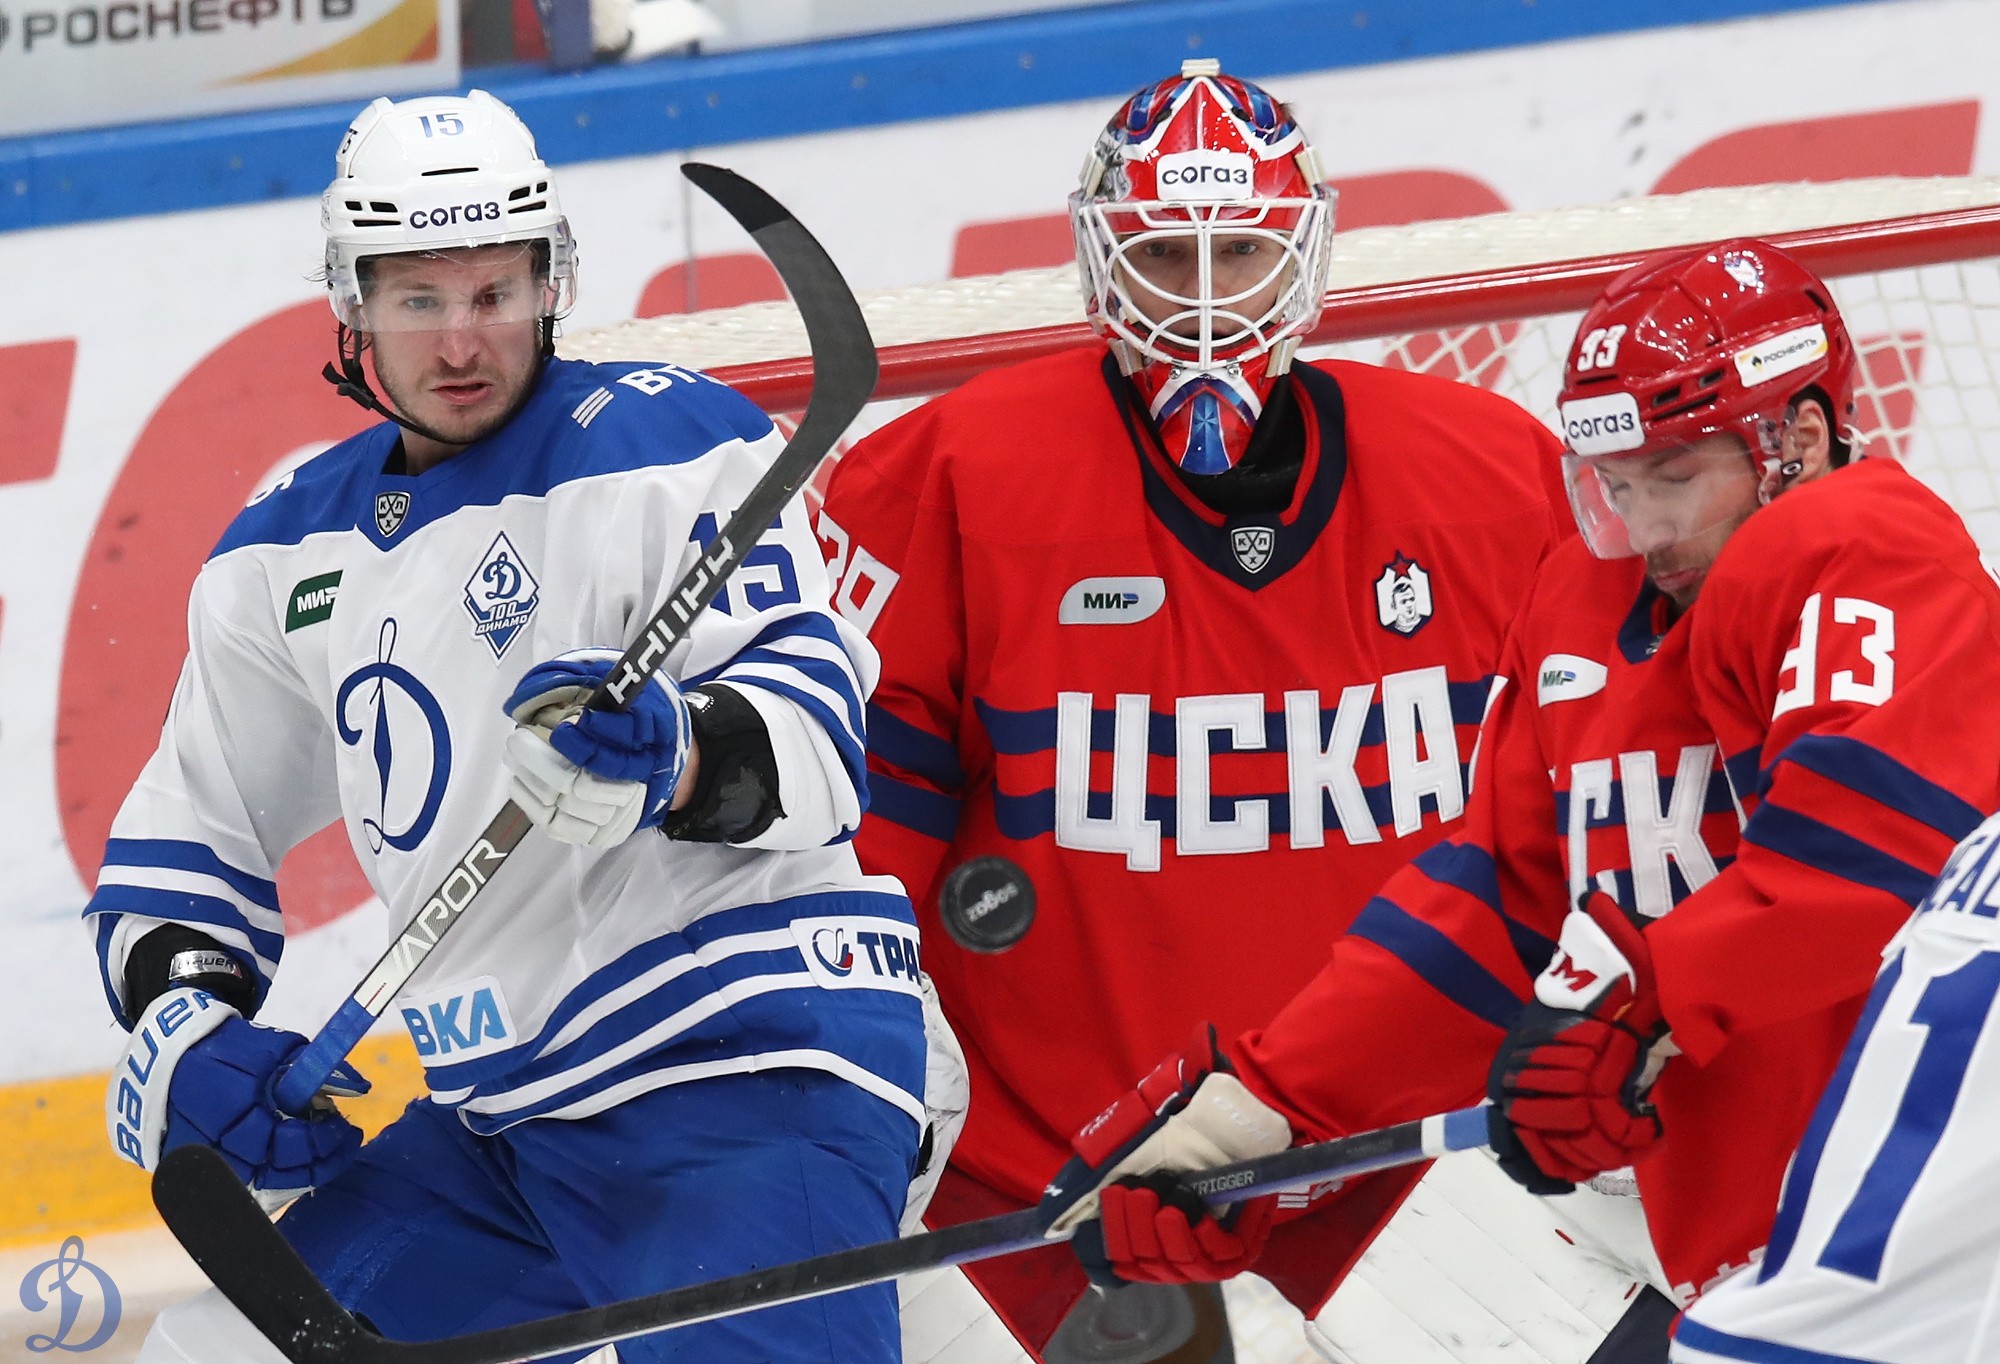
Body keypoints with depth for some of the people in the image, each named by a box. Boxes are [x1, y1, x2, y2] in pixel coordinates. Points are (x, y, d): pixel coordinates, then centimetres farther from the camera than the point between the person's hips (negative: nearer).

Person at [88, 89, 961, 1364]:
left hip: (745, 1075, -7)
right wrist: (186, 1023, 4)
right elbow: (188, 835, 22)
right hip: (494, 1121, 7)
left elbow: (812, 712, -16)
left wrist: (681, 759, -37)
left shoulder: (664, 444, -7)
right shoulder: (287, 558, 14)